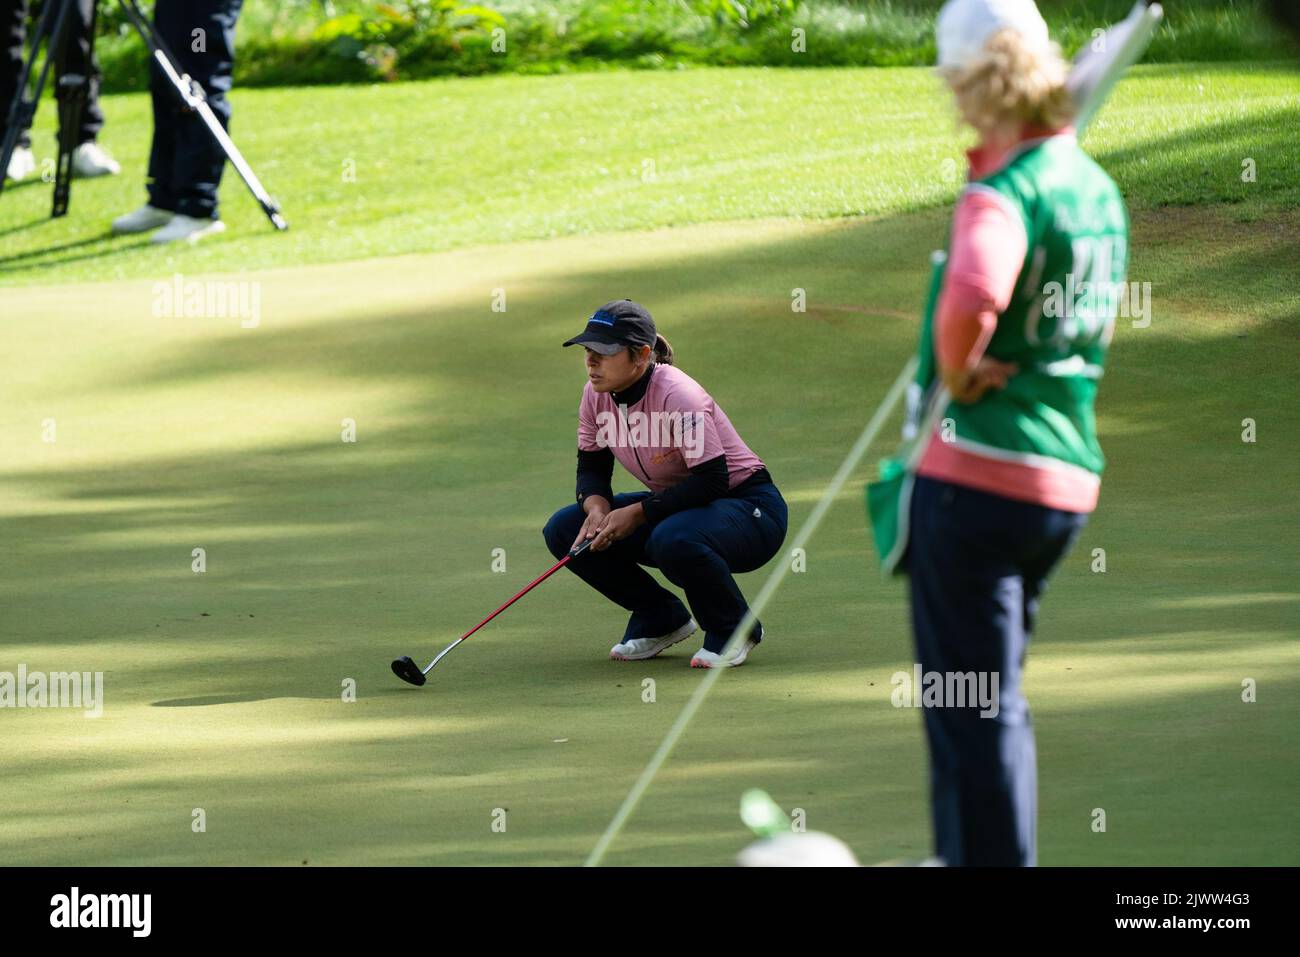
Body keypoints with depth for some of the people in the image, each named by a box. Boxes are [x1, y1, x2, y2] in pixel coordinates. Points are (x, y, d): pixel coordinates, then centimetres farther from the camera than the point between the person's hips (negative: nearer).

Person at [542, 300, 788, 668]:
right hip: (675, 504, 8)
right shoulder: (597, 395, -5)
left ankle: (734, 631, -11)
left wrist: (637, 513, -29)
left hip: (748, 510, -8)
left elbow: (711, 480, -29)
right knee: (563, 530, -7)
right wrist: (597, 506, -18)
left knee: (674, 540, -40)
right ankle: (661, 620, 9)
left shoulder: (676, 395, -27)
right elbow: (591, 467, 5)